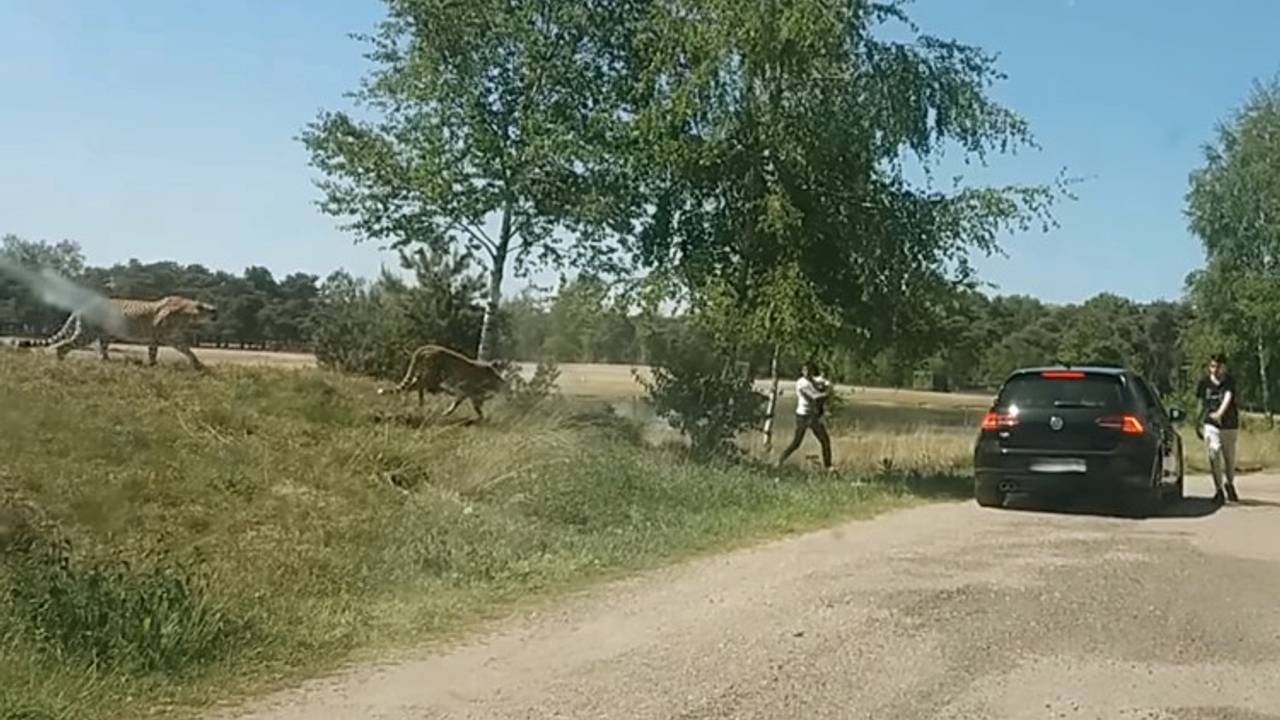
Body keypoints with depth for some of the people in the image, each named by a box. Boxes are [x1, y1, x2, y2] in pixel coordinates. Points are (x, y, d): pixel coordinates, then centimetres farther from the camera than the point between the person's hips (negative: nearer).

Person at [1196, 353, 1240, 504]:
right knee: (1214, 454, -17)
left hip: (1230, 425, 0)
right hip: (1211, 425, 0)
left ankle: (1229, 484, 38)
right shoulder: (1204, 382, 2)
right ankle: (1219, 490, -10)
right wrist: (1201, 423, 16)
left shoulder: (1230, 381, -6)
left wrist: (1219, 413, -41)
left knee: (1230, 457, 10)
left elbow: (1228, 397, -23)